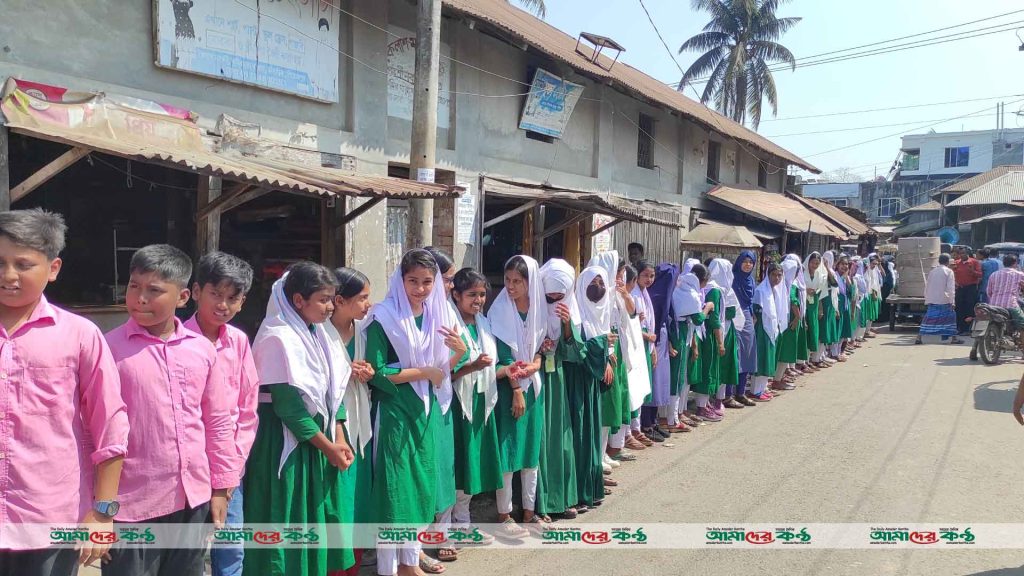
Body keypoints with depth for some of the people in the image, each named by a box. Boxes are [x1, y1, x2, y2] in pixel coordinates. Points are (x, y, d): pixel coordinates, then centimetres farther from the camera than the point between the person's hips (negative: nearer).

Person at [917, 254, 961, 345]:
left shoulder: (932, 271, 12)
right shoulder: (949, 271, -3)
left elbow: (927, 286, 14)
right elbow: (951, 288, -9)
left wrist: (927, 299, 20)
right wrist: (952, 301, -7)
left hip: (932, 300, 4)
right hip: (944, 300, -4)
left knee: (928, 318, 5)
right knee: (951, 316, 9)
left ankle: (919, 338, -2)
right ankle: (954, 338, 11)